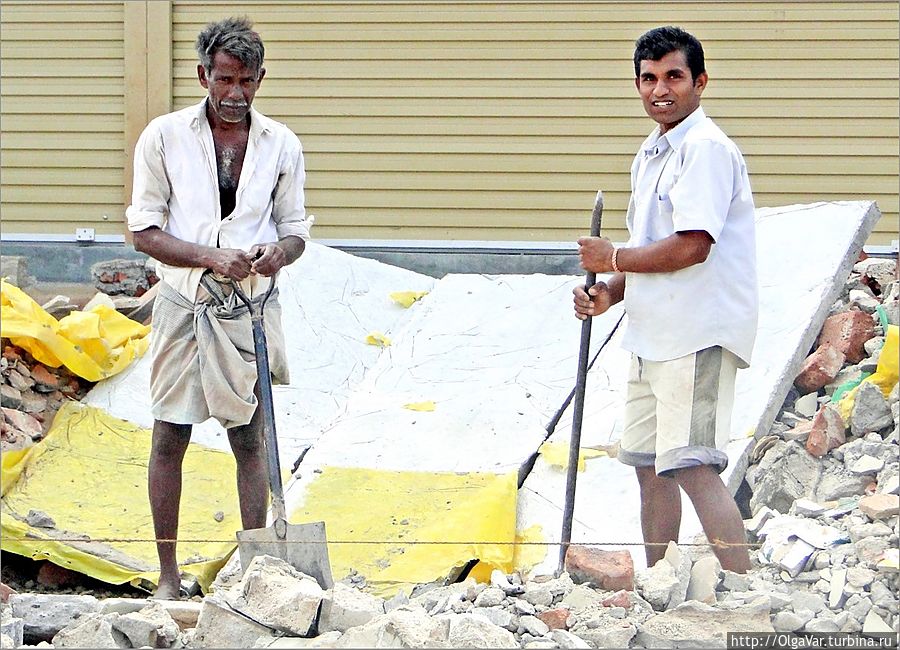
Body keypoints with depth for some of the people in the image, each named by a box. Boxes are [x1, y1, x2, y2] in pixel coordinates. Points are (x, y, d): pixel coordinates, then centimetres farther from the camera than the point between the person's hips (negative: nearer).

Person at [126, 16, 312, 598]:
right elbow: (144, 230, -4)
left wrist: (279, 252, -16)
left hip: (250, 308, 1)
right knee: (169, 439, 3)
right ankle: (168, 576, 11)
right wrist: (210, 257, -19)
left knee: (251, 440, 6)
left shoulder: (282, 144, 3)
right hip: (184, 304, -1)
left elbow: (295, 228, 9)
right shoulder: (164, 137, -3)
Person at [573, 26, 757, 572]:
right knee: (649, 465, 13)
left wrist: (612, 259, -9)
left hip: (698, 336, -10)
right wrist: (608, 294, 4)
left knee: (692, 467, -16)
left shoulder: (707, 149, -13)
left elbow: (690, 246, -23)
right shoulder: (650, 155, 18)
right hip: (653, 336, 10)